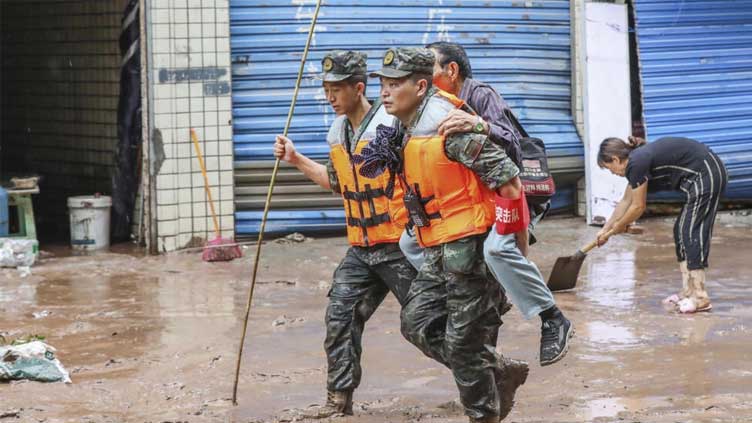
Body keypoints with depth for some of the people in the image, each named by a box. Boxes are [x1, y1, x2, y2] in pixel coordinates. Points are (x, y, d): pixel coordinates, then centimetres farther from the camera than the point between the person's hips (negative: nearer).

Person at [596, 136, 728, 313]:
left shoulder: (637, 163, -15)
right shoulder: (637, 159, 15)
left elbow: (638, 207, -6)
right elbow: (626, 201, 27)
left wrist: (617, 228, 10)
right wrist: (605, 229, 33)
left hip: (705, 175, -10)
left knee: (691, 231, -9)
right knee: (682, 231, 12)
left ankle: (700, 297, -11)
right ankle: (687, 292, 12)